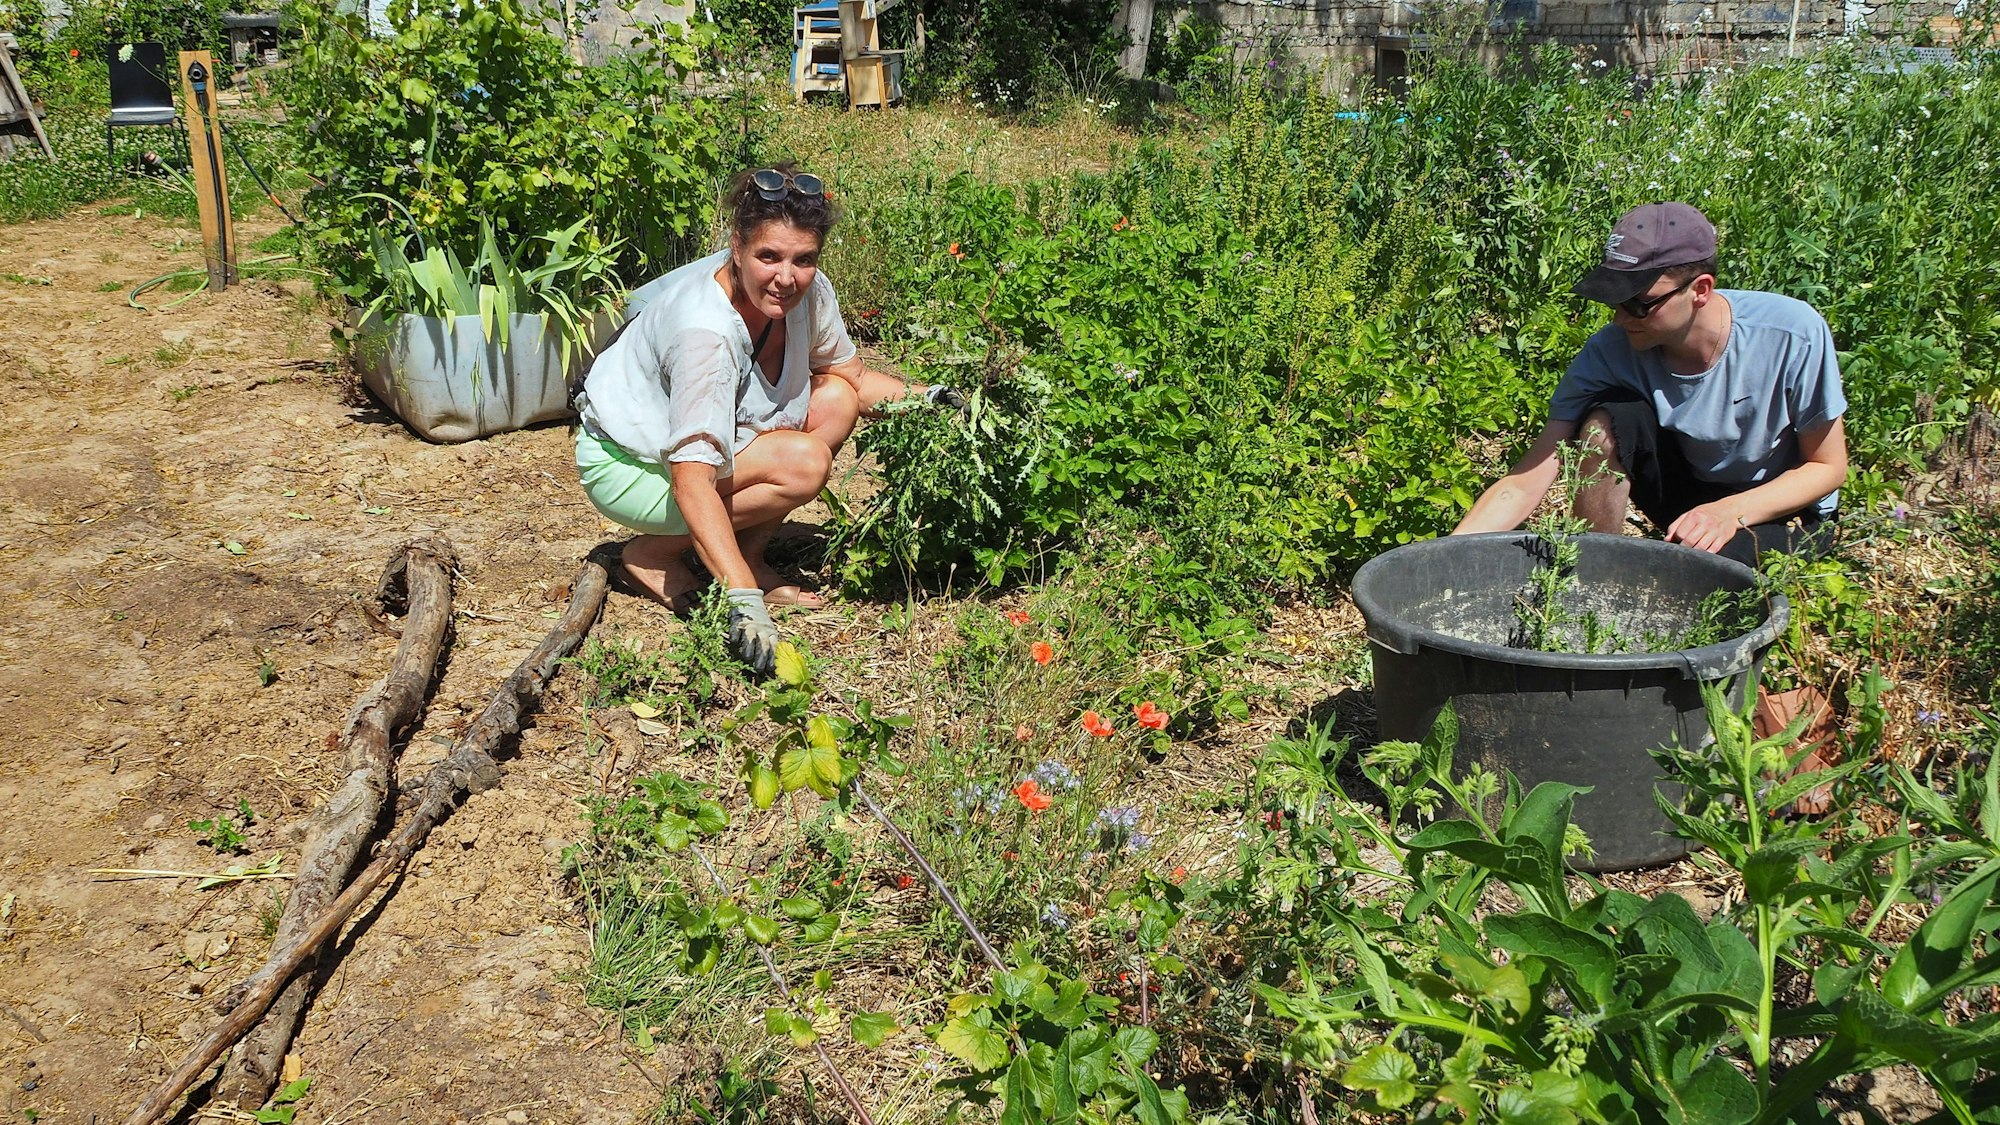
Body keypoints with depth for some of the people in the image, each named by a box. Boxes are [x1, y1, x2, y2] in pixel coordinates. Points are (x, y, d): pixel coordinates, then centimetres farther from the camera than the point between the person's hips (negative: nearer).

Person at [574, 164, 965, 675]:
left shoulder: (808, 291, -13)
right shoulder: (705, 330, -35)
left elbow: (854, 377, 5)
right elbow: (691, 479, -41)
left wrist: (924, 399, -14)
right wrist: (743, 601, -49)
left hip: (705, 434, 8)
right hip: (629, 464, -8)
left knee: (836, 401, -10)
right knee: (803, 463, -26)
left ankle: (748, 555, -2)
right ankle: (651, 555, -9)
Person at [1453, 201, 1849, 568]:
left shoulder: (1793, 335, -25)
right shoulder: (1612, 351, -22)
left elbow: (1828, 467, -11)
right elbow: (1526, 482, -25)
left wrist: (1731, 512, -29)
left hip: (1789, 510, -3)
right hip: (1689, 492, 3)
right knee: (1607, 420, -26)